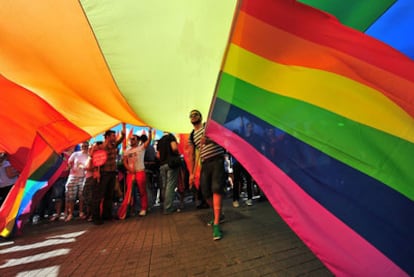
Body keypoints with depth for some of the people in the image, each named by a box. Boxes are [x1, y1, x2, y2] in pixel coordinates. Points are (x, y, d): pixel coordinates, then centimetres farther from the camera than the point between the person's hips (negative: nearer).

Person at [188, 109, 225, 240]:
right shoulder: (191, 136, 16)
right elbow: (191, 155, 15)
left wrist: (208, 139, -28)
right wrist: (191, 173, 10)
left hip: (217, 160, -5)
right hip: (205, 164, 5)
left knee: (216, 190, -15)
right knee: (206, 193, 6)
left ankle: (216, 225, -12)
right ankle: (217, 215, 32)